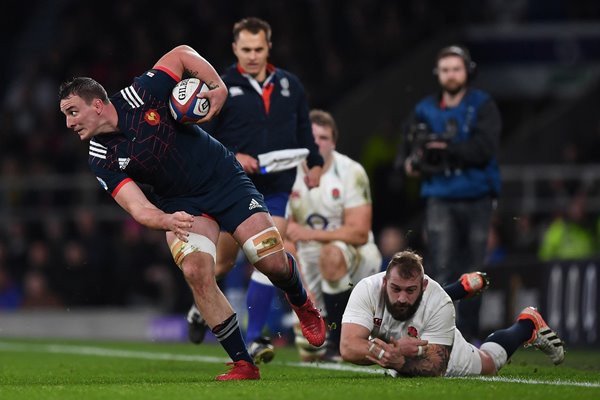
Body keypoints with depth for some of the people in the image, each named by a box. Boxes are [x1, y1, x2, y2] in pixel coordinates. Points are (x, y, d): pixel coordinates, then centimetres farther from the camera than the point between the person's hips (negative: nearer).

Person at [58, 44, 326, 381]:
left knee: (273, 262, -11)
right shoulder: (101, 161, -13)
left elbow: (182, 54, -4)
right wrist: (167, 221, -43)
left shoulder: (140, 96, -18)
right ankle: (244, 364, -13)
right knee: (196, 271, -24)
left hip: (224, 178, -1)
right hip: (181, 205, 1)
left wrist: (219, 87, -14)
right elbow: (137, 207, -23)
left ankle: (302, 305, 27)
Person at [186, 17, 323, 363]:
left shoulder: (289, 85, 7)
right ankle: (201, 309, 37)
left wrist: (314, 162, 10)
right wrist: (232, 157, -18)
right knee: (225, 261, 7)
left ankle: (255, 338, -9)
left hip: (276, 189, 2)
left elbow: (304, 128, 19)